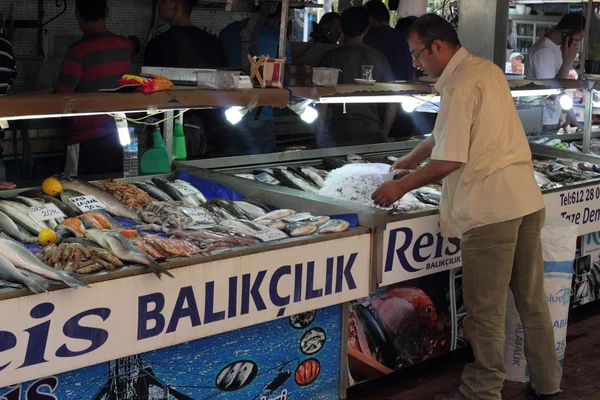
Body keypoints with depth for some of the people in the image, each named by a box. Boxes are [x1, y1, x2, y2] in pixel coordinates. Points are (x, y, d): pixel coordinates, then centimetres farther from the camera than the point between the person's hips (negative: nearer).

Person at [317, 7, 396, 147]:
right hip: (372, 133, 2)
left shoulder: (330, 57, -2)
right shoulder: (379, 57, 4)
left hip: (341, 133, -2)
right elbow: (393, 100, 5)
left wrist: (319, 135, 1)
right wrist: (384, 133, 14)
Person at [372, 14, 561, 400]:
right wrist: (408, 162, 28)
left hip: (491, 208, -9)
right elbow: (446, 135, 25)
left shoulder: (460, 85, -13)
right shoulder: (490, 70, 15)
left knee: (485, 310, 2)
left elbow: (450, 160, -17)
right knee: (532, 300, 16)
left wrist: (401, 186, -6)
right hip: (527, 199, 9)